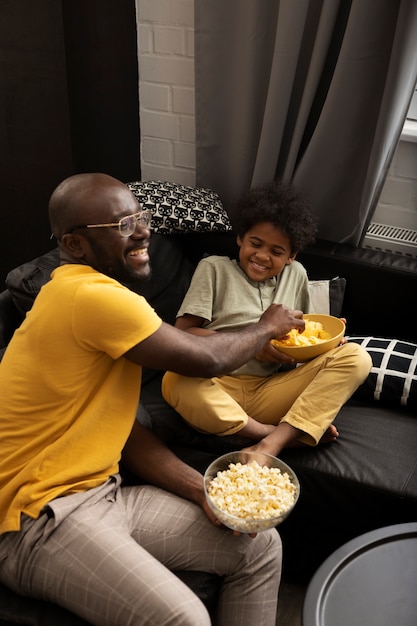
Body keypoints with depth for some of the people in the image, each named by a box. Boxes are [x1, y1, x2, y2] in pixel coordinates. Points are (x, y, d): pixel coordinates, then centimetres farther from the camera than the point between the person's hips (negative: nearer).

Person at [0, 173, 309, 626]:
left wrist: (204, 492, -2)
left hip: (103, 493, 9)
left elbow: (127, 432, 9)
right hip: (39, 518, -9)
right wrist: (266, 327, 4)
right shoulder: (91, 296, -22)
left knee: (260, 548, 5)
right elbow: (204, 359, -16)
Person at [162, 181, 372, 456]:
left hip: (272, 391, 3)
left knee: (356, 357, -17)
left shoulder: (296, 274, 17)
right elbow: (183, 331, -3)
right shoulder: (214, 268, 6)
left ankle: (270, 444, -31)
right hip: (219, 389, -3)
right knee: (176, 381, -38)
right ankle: (294, 434, -24)